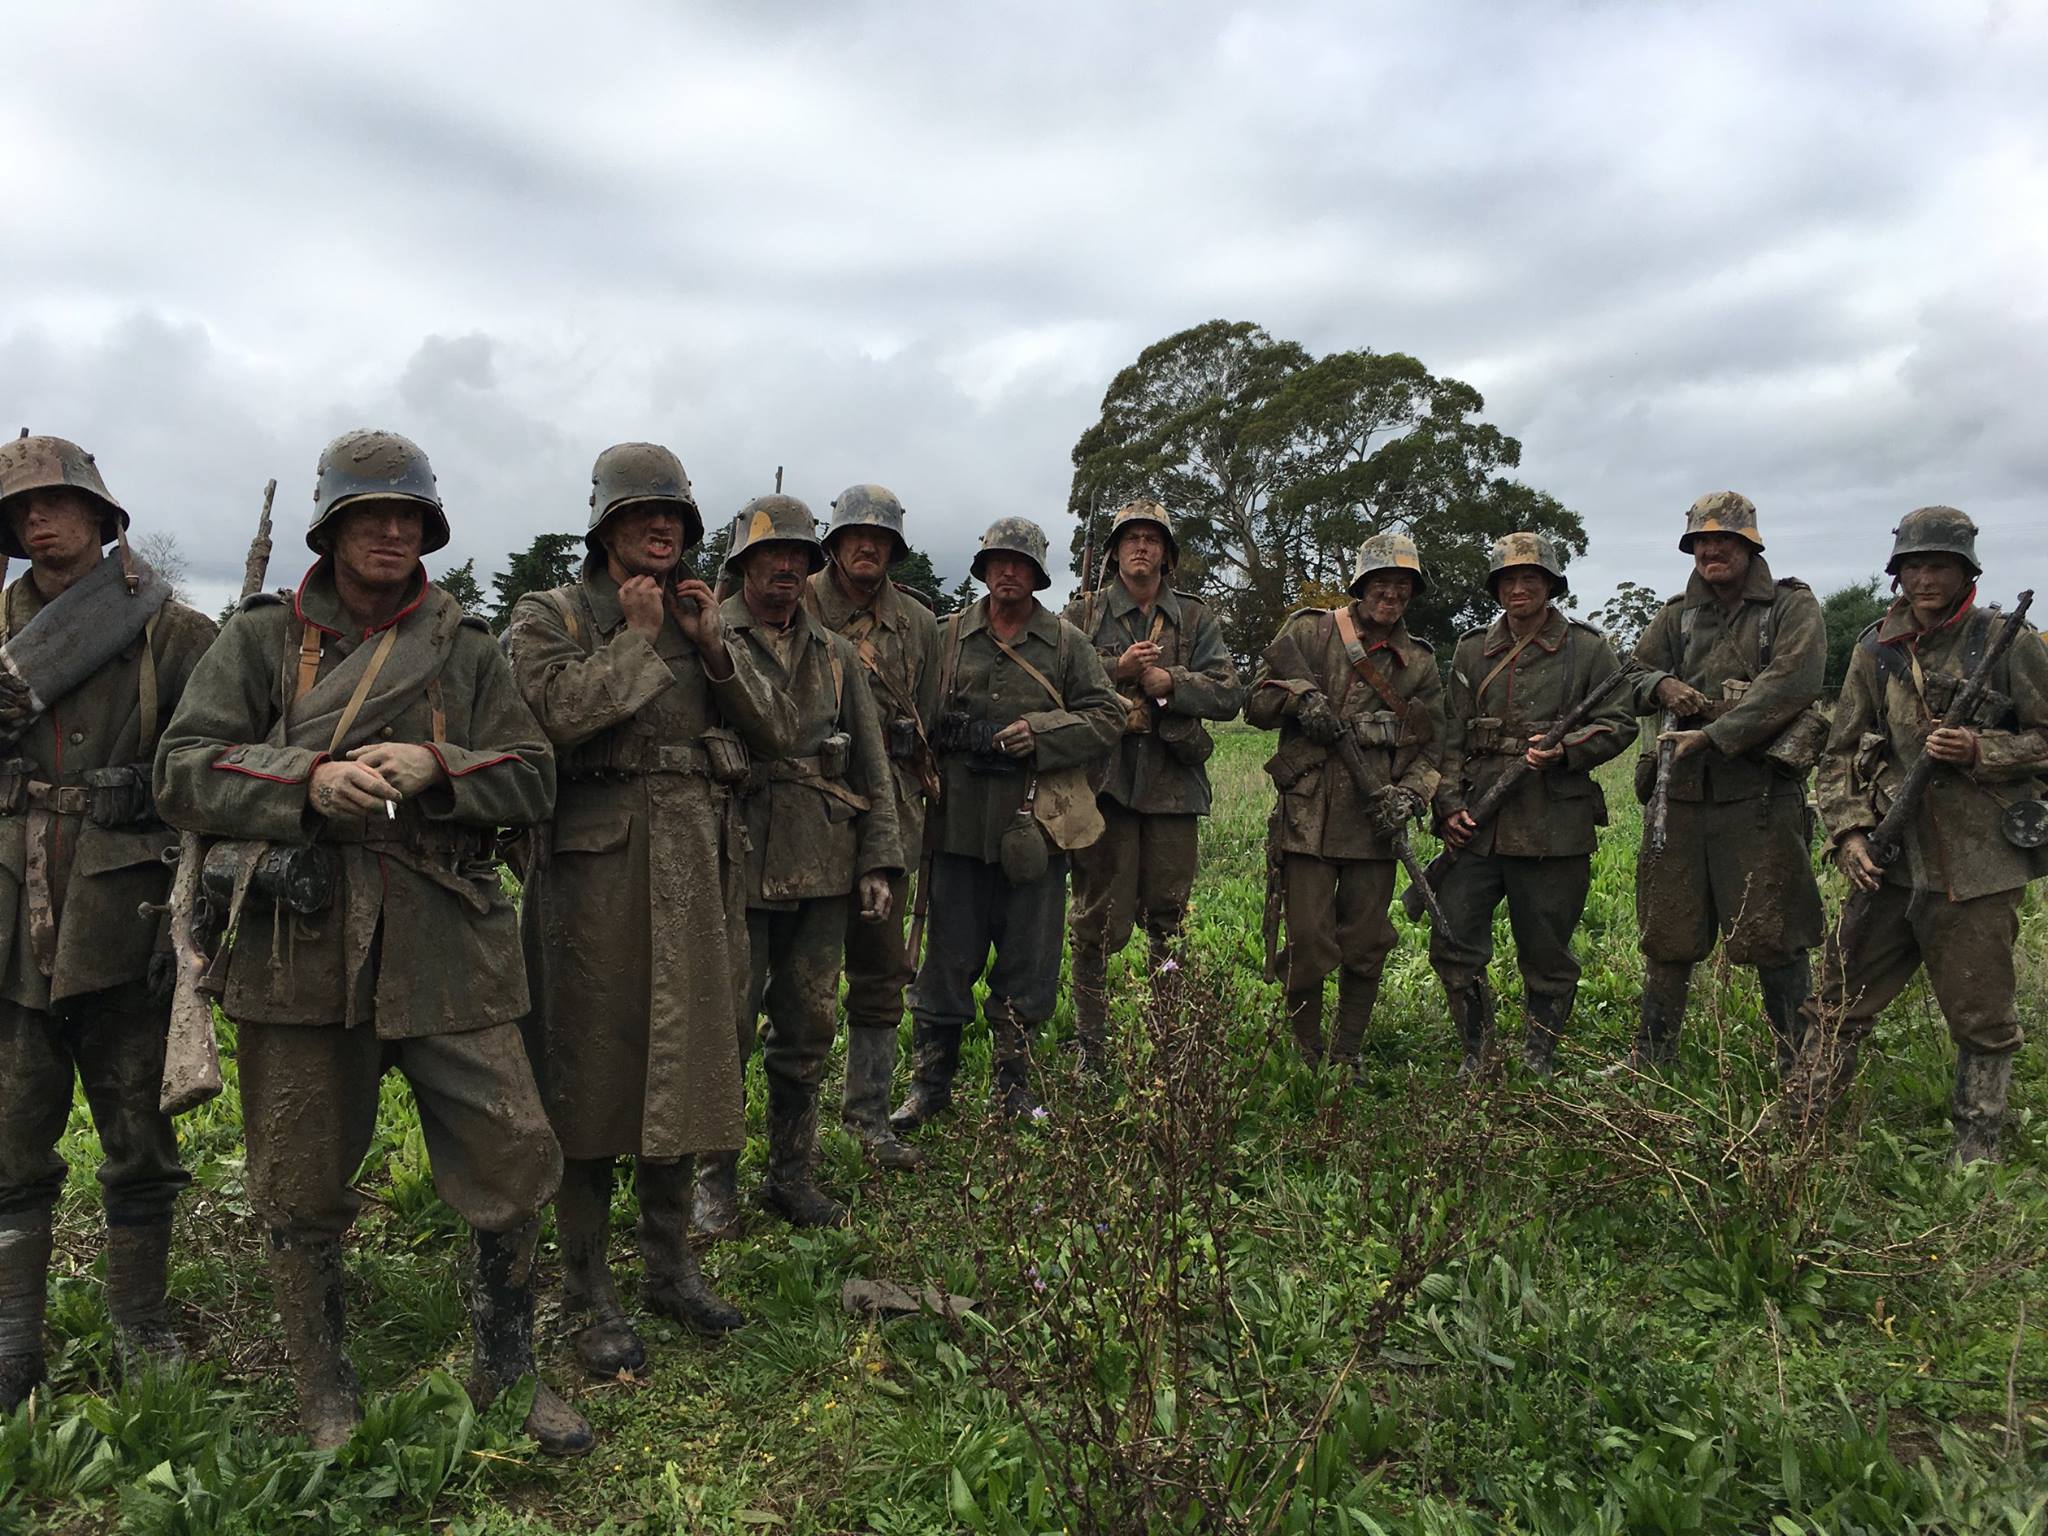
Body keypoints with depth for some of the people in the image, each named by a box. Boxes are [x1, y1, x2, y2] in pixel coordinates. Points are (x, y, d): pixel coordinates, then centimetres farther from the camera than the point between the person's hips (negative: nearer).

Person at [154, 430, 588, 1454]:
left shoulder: (465, 649, 11)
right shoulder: (261, 639, 8)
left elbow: (531, 781, 5)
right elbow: (184, 773, 0)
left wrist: (438, 767, -14)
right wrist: (306, 777, -18)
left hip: (445, 943, 1)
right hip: (300, 939, 0)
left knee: (512, 1159, -1)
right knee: (301, 1188, 10)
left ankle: (509, 1371, 23)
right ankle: (324, 1398, 32)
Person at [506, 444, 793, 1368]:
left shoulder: (701, 621, 15)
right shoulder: (548, 617, 0)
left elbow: (774, 732, 7)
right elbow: (554, 712, -21)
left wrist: (713, 646, -3)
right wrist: (638, 638, -11)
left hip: (696, 875, 5)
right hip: (597, 870, -5)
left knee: (682, 1067, 13)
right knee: (595, 1076, 2)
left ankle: (671, 1266, 30)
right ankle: (587, 1297, 17)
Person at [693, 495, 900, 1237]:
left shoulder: (835, 656, 14)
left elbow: (871, 766, 12)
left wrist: (877, 860, 6)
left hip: (822, 871, 4)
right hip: (736, 864, -4)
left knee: (809, 1027, 10)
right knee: (727, 1027, 2)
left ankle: (793, 1175, 25)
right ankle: (716, 1182, 20)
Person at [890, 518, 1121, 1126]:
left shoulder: (1067, 642, 7)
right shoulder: (947, 637, 9)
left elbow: (1106, 717, 2)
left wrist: (1038, 733, -13)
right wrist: (963, 736, -10)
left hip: (1036, 824, 0)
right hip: (960, 822, 0)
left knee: (1027, 962, 8)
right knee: (947, 960, 6)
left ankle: (1013, 1085, 24)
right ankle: (929, 1084, 20)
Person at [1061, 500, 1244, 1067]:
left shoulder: (1195, 618, 12)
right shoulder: (1083, 614, 7)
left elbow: (1230, 694, 3)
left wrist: (1172, 683, -12)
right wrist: (1116, 670, -15)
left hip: (1172, 782, 2)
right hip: (1104, 779, -2)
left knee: (1170, 919, 9)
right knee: (1098, 922, 2)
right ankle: (1089, 1046, 12)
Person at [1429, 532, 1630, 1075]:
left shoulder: (1588, 649, 5)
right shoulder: (1471, 651, 12)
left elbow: (1618, 723, 1)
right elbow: (1450, 735, 10)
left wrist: (1564, 750, -17)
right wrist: (1450, 804, 0)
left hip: (1554, 827, -2)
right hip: (1478, 825, 3)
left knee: (1546, 954, 7)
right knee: (1452, 940, 0)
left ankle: (1538, 1061, 23)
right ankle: (1475, 1052, 18)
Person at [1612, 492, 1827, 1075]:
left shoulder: (1792, 607, 0)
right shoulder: (1679, 614, 14)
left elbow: (1789, 684, -13)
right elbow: (1633, 673, 16)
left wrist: (1713, 735, -19)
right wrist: (1662, 685, -7)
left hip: (1759, 792, -4)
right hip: (1682, 789, 5)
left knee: (1770, 937, -1)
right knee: (1667, 932, 10)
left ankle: (1798, 1064, 14)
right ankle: (1651, 1055, 23)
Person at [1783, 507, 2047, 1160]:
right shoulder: (1875, 651, 7)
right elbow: (1841, 752, 11)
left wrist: (1978, 750, -15)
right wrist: (1848, 831, -1)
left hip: (1978, 864, -3)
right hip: (1891, 861, 3)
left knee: (1982, 1015, 8)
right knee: (1841, 997, 8)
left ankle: (1975, 1153, 25)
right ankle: (1794, 1124, 20)